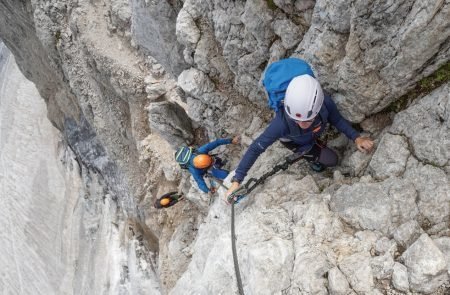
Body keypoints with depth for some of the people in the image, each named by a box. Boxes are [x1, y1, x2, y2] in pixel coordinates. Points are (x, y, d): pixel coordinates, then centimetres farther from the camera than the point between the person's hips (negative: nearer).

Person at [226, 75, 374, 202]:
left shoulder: (325, 103, -40)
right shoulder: (282, 122, -48)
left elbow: (337, 119, -16)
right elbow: (256, 148, -39)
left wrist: (356, 138, -28)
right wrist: (236, 180, -39)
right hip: (293, 141, -3)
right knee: (331, 160, -6)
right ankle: (312, 158, 22)